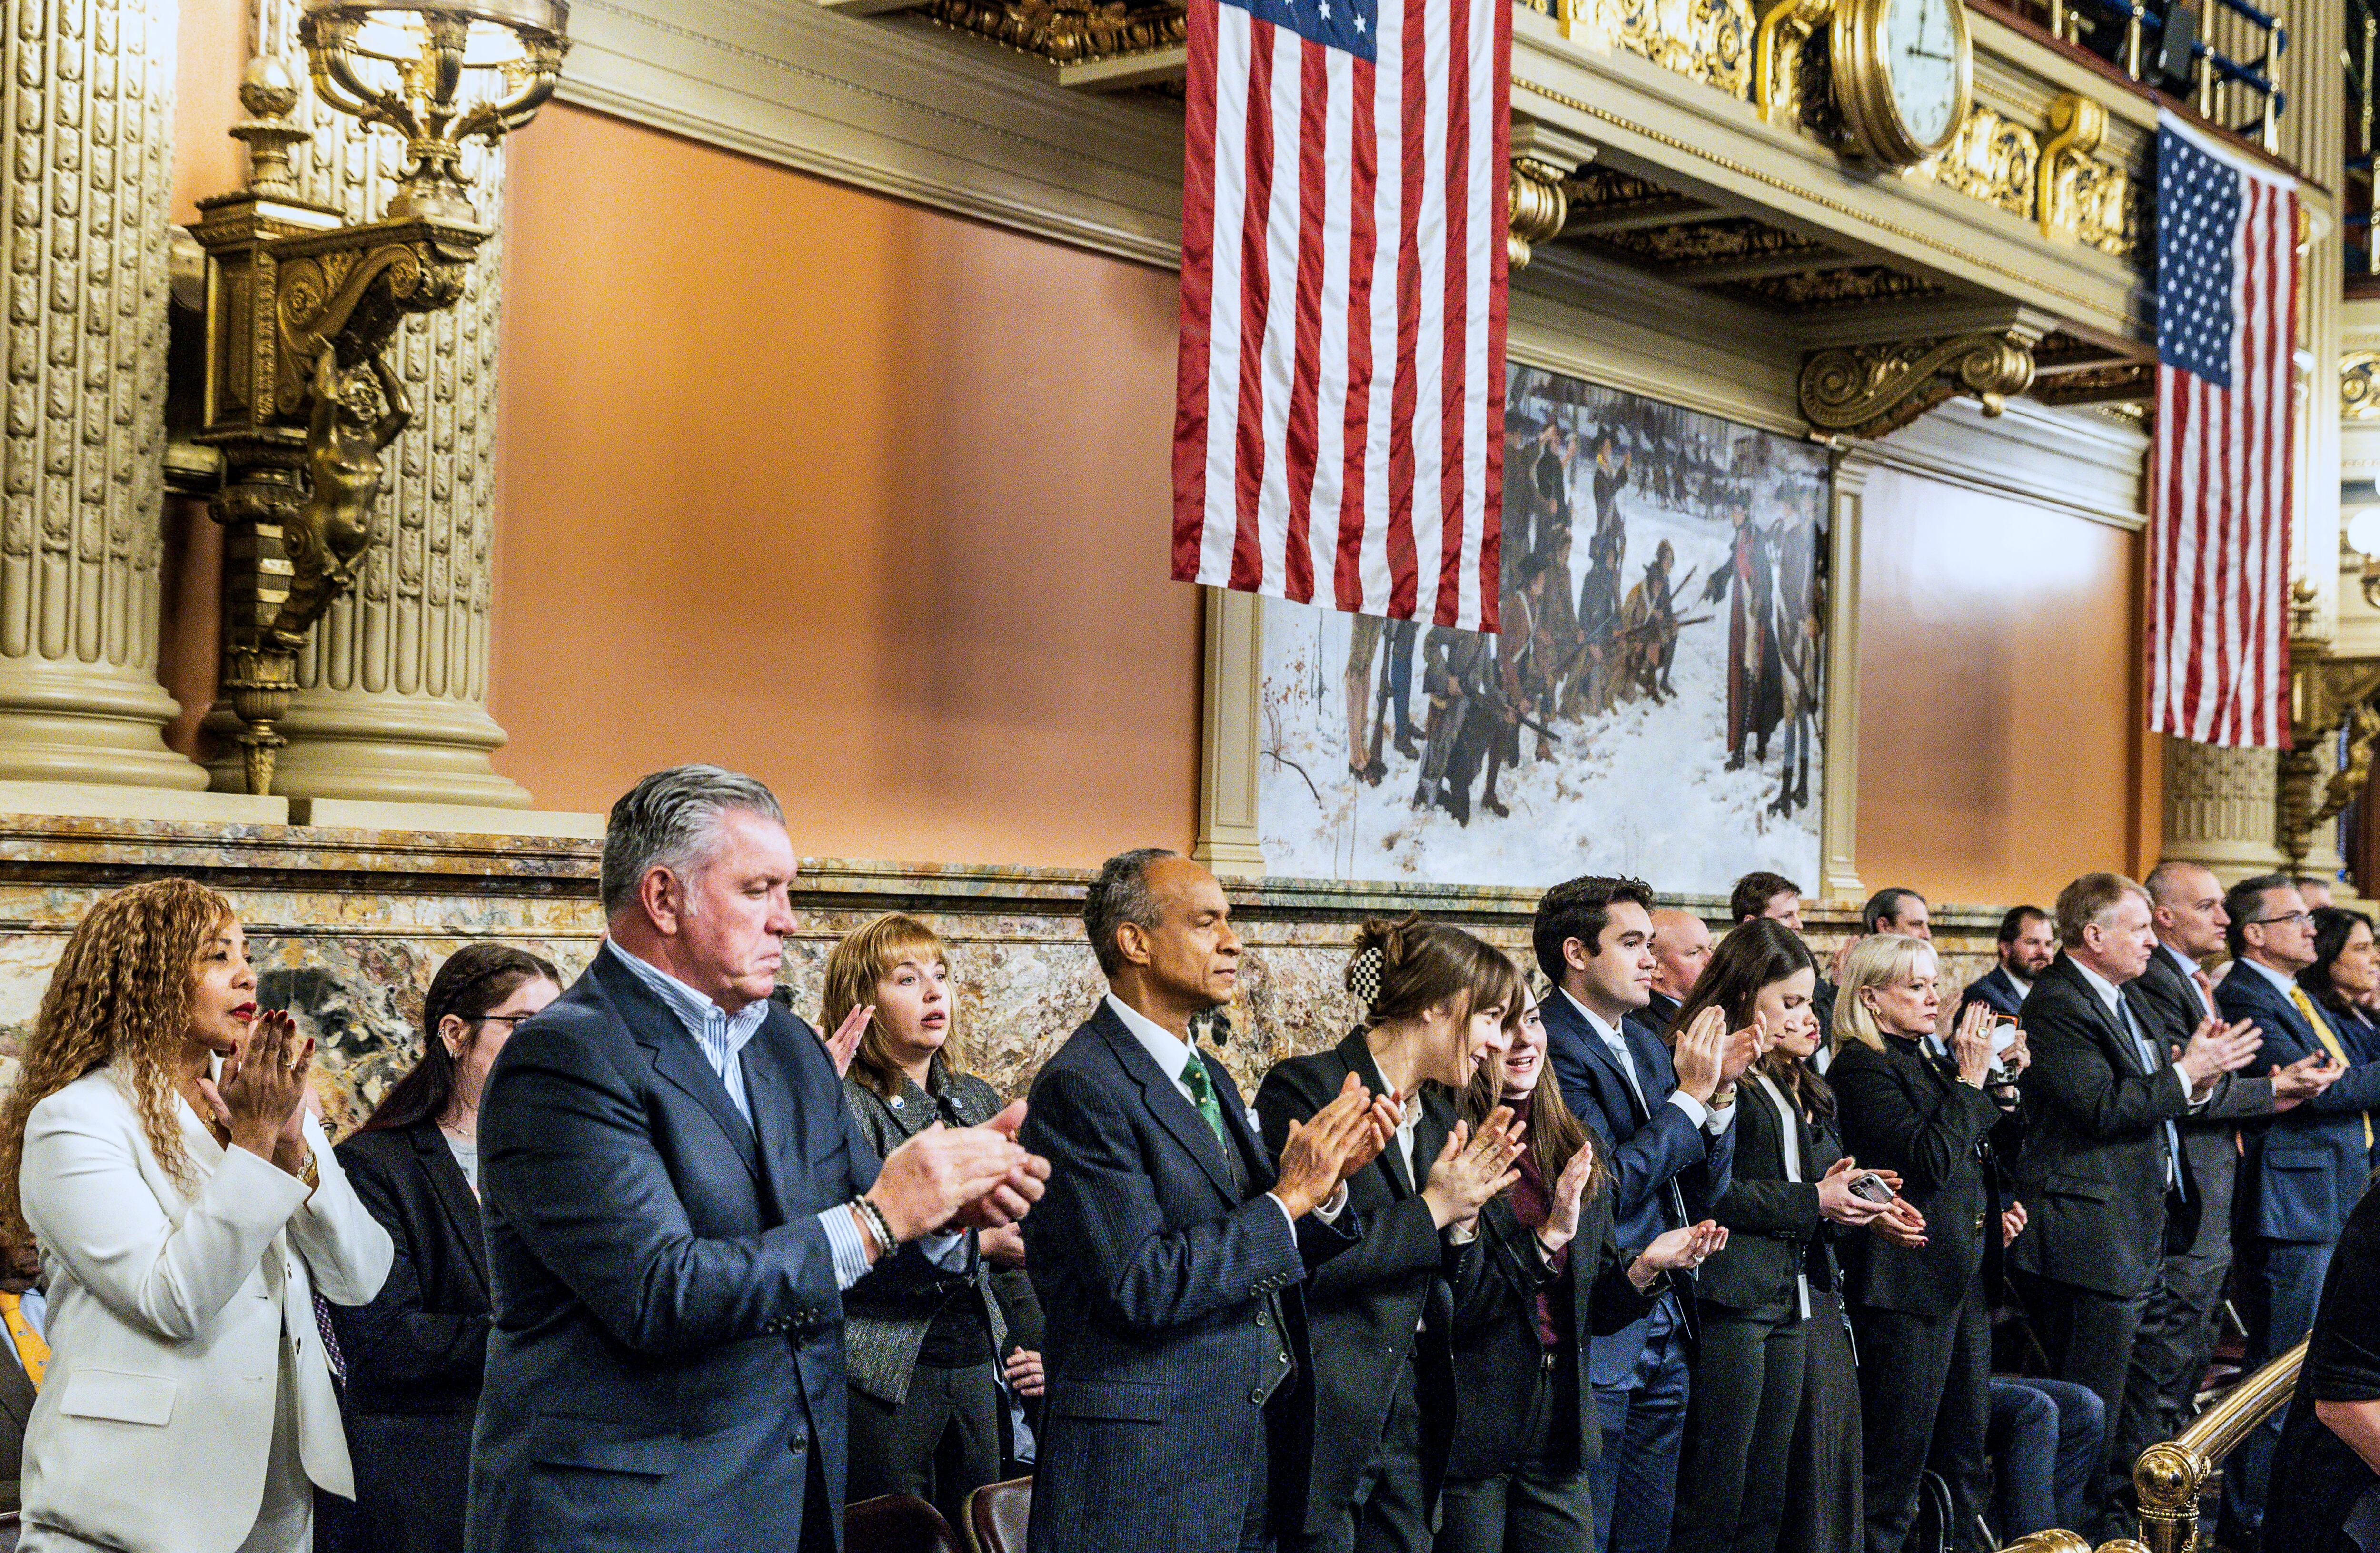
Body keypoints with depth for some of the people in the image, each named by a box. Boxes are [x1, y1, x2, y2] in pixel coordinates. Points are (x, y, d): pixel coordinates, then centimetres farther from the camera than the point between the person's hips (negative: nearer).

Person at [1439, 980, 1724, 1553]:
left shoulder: (1571, 1149, 11)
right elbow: (1450, 1307, -18)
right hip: (1471, 1435, -6)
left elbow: (1591, 1311, 14)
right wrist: (1547, 1238, -20)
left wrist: (1645, 1267, -4)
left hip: (1560, 1430, 6)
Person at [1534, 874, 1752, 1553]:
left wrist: (1720, 1092, -2)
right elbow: (1608, 1185, -22)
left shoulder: (1645, 1044, 15)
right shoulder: (1553, 1046, -14)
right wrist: (1690, 1096, -13)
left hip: (1664, 1333, 9)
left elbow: (1704, 1192, 13)